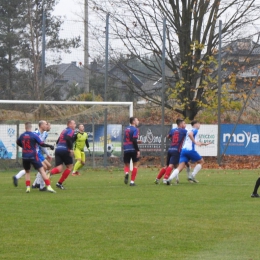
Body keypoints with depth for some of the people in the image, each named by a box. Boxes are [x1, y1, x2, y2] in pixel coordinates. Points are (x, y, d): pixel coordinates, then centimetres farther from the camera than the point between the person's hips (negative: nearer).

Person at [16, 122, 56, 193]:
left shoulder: (22, 136, 3)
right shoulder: (34, 136, -11)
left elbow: (18, 142, 21)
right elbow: (41, 144, -15)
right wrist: (50, 146, -2)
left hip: (25, 157, 4)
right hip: (33, 156, -4)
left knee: (27, 172, 22)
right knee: (42, 170, -2)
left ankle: (28, 187, 7)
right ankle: (48, 186, -12)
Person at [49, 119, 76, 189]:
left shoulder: (64, 131, 24)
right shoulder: (71, 131, -2)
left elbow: (58, 141, 26)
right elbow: (68, 139, -21)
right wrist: (71, 149, -18)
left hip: (57, 149, 7)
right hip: (65, 150, -7)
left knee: (59, 169, 0)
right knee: (70, 167, 10)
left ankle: (50, 173, -33)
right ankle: (59, 183, 6)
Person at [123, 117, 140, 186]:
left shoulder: (126, 129, 14)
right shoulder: (135, 129, -7)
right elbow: (134, 141, -17)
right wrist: (138, 150, -15)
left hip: (126, 149, 5)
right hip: (133, 149, -5)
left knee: (126, 165, 14)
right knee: (135, 164, 9)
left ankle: (126, 173, -21)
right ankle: (132, 181, 5)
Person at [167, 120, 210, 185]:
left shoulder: (191, 130, 30)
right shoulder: (195, 130, 3)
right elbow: (190, 134, -21)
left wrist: (204, 144, 52)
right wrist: (195, 142, -18)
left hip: (183, 150, 7)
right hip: (190, 150, -7)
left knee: (180, 168, -5)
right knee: (201, 162, 15)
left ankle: (169, 179, -26)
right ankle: (192, 177, 6)